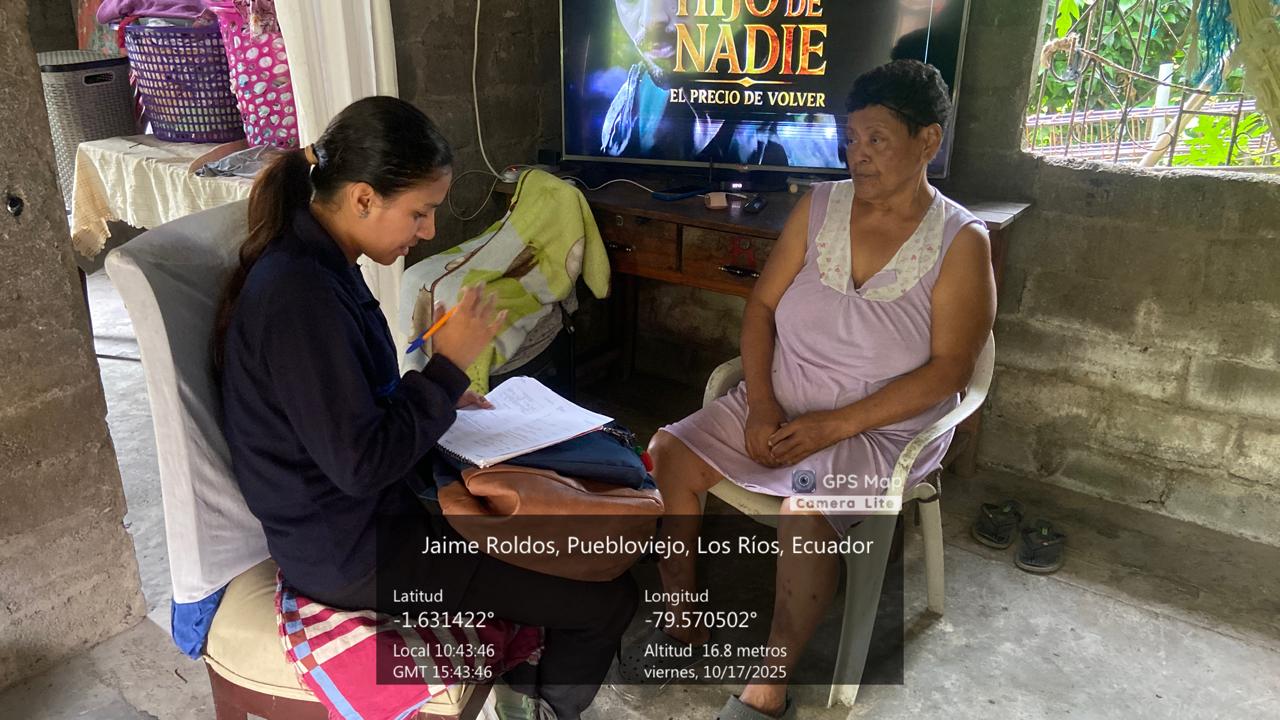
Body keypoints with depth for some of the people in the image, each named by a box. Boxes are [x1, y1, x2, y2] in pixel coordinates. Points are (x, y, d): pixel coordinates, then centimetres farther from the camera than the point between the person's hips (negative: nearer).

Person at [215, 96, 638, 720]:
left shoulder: (314, 260, 3)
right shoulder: (299, 295, -28)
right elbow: (360, 465, -26)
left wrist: (438, 391, 3)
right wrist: (448, 366, -20)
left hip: (354, 510, 10)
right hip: (351, 552, -10)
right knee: (607, 599, -7)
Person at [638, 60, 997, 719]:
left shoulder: (961, 243, -9)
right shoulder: (819, 207, 2)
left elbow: (949, 369, -14)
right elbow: (761, 306, 3)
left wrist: (834, 425, -21)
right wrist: (761, 404, -12)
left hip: (882, 426, -4)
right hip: (779, 406, 5)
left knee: (805, 510, -33)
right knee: (666, 455, -12)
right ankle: (683, 628, 6)